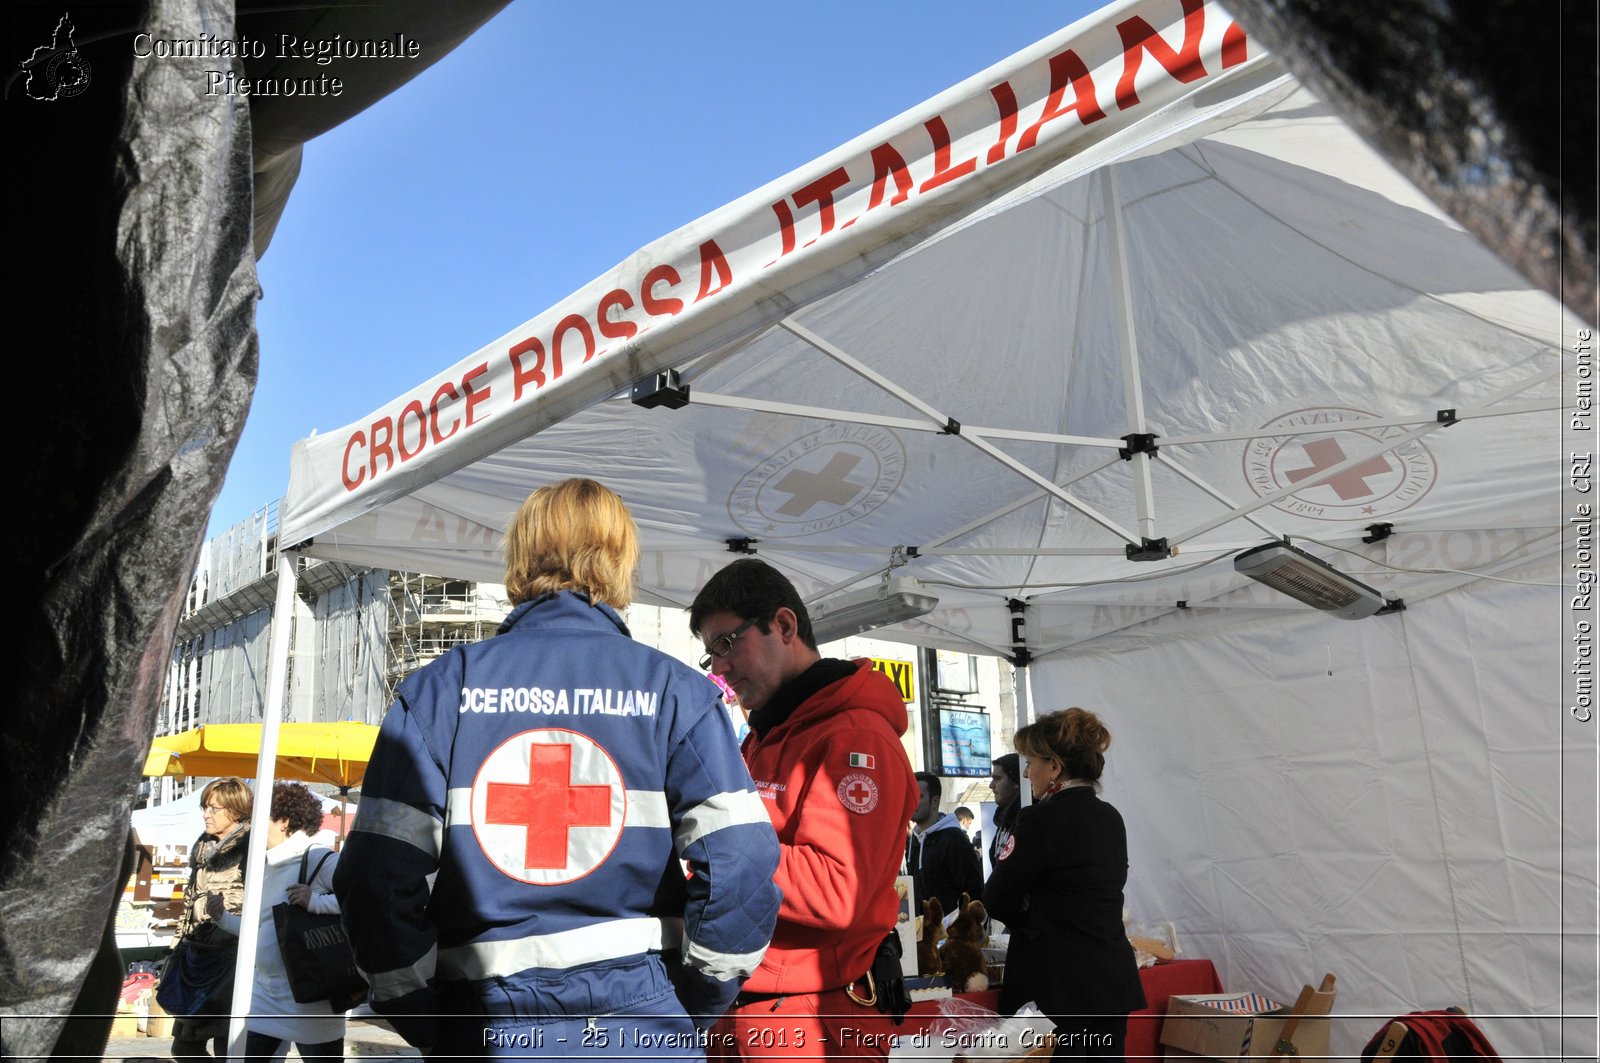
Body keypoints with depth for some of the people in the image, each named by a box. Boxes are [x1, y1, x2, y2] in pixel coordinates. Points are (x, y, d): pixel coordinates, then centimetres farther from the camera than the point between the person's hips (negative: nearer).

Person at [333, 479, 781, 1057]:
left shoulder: (439, 688, -2)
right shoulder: (675, 690, -4)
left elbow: (376, 878, -9)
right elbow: (740, 867, -13)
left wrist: (434, 1028, 4)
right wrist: (688, 1012, 2)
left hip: (489, 1032, 1)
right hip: (643, 1031, -1)